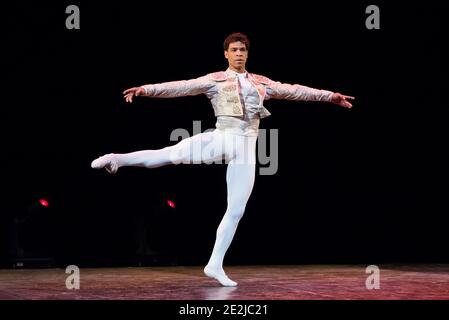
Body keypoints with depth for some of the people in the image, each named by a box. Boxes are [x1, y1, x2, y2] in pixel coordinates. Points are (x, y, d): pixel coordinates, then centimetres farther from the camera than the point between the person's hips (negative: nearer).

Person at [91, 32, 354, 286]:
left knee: (236, 210, 0)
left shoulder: (261, 83, 18)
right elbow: (181, 87, -4)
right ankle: (118, 159, -24)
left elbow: (293, 91, 21)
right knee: (171, 154, -27)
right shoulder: (214, 80, 6)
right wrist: (146, 90, -16)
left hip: (246, 148, 4)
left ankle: (215, 265, 5)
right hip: (222, 139, -3)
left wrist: (329, 95, 21)